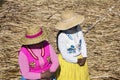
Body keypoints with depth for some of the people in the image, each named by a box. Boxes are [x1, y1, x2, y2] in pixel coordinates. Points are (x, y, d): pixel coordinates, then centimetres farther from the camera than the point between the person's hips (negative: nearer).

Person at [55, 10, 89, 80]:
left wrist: (84, 58, -11)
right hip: (67, 61, -6)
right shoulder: (62, 36, -32)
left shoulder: (78, 27, -16)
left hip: (80, 58, 6)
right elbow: (64, 55, -23)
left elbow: (82, 43, -3)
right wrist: (77, 61, -14)